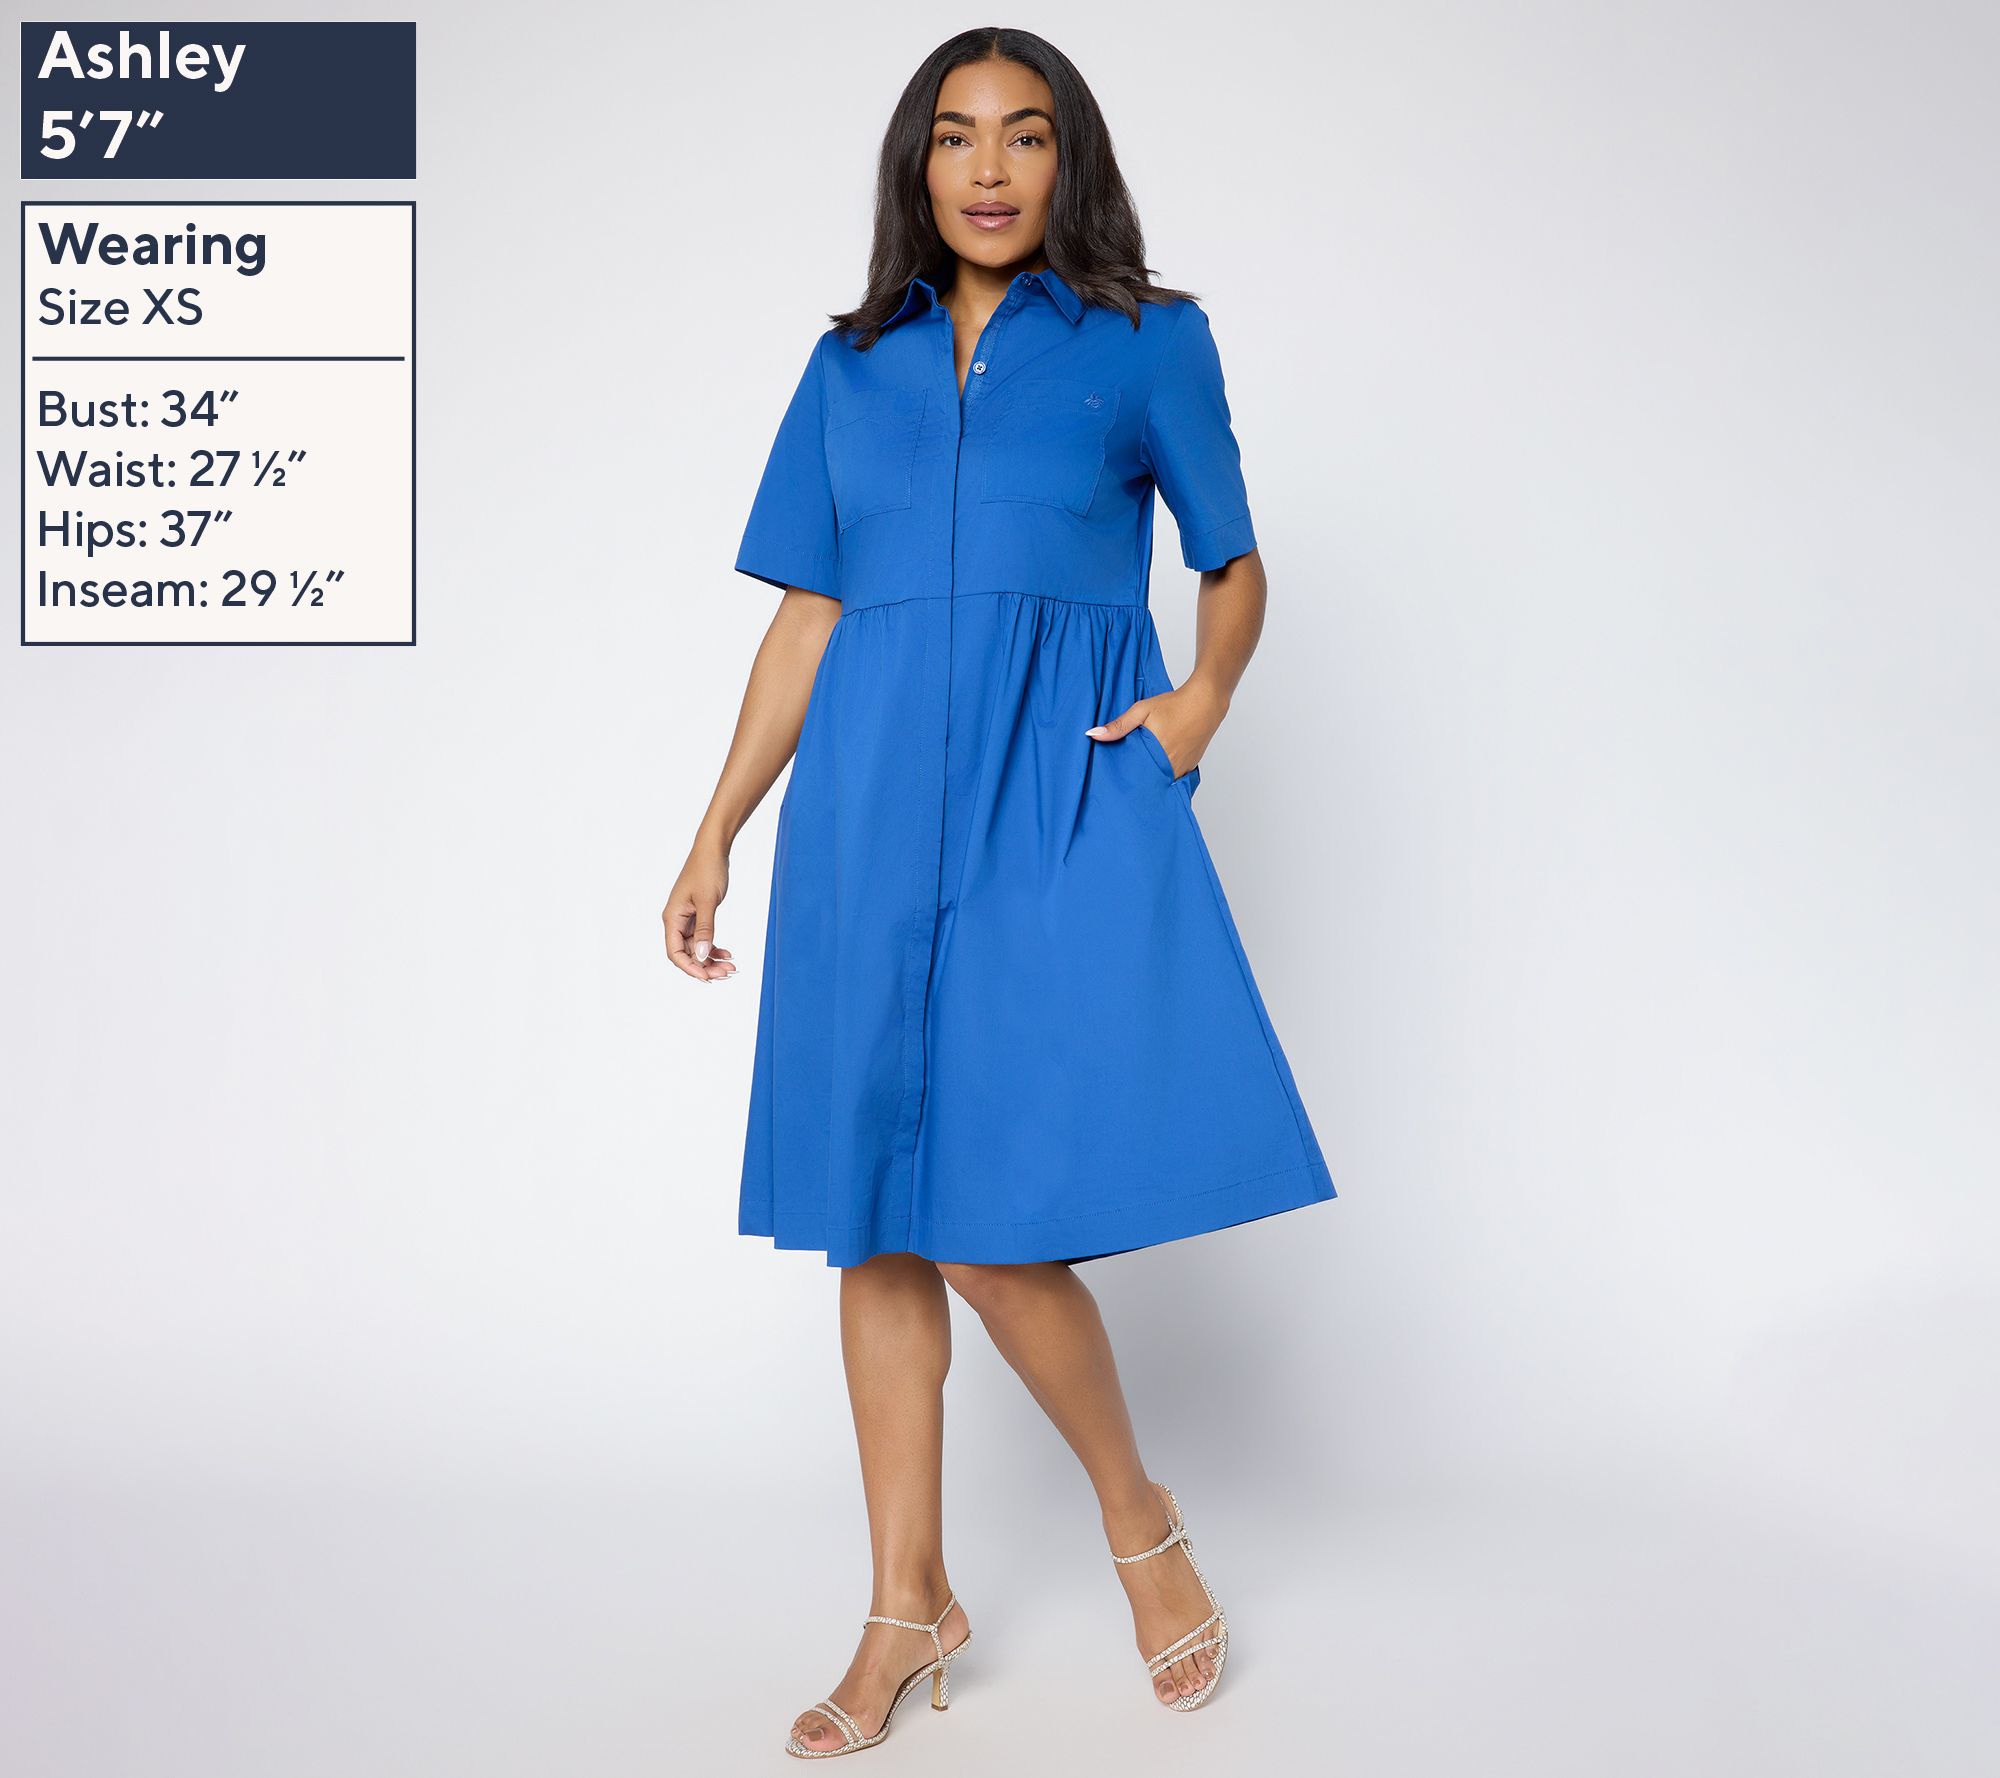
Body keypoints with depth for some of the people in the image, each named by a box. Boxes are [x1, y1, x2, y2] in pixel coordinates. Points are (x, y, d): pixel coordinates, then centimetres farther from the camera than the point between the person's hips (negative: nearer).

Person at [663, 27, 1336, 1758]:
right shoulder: (854, 363, 15)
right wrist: (716, 836, 11)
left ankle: (1141, 1521, 15)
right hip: (876, 792, 4)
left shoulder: (1149, 340, 9)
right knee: (878, 1218, 5)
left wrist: (1202, 699, -6)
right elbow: (807, 616, 15)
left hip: (1063, 789, -3)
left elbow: (1235, 564, 14)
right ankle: (910, 1610, 18)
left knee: (984, 1218, -11)